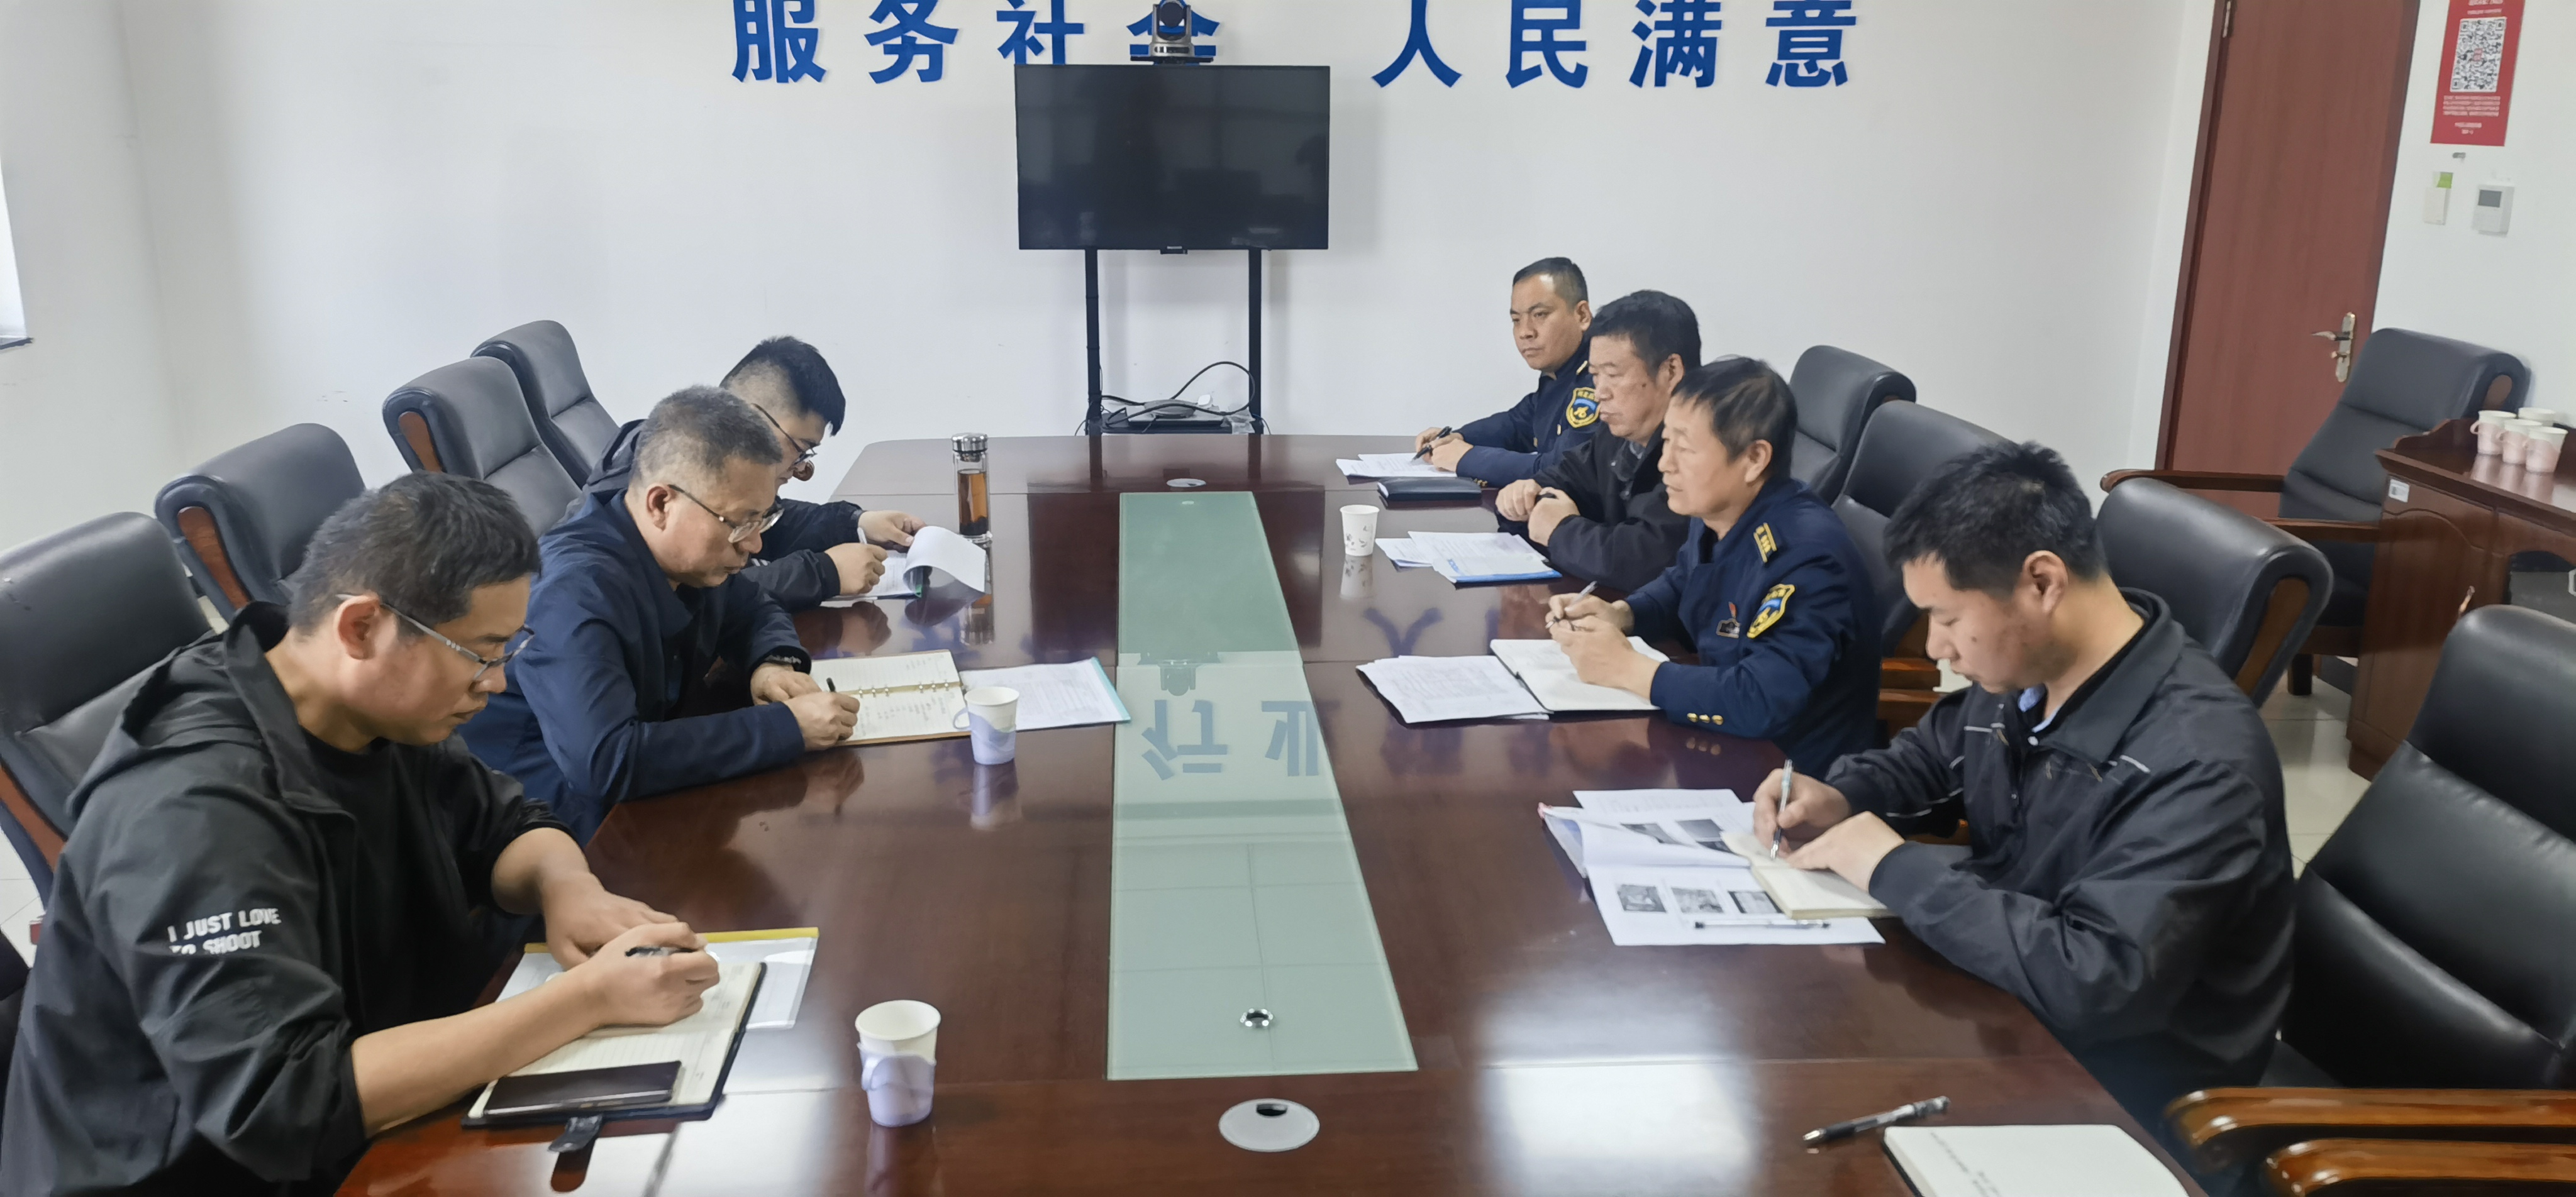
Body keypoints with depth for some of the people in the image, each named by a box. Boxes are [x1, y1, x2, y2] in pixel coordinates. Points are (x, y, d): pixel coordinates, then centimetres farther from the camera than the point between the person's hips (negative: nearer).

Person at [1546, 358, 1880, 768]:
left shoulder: (1805, 556, -28)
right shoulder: (1715, 513, -1)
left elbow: (1762, 703, -37)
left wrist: (1626, 668, -27)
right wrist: (1618, 615, 0)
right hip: (1725, 745, 8)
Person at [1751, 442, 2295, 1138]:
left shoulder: (2194, 762, -29)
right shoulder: (2020, 674, -3)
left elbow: (2096, 982, -36)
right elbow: (1931, 759, 18)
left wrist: (1895, 869, -28)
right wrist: (1839, 798, -4)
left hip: (2118, 1095, -7)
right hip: (2005, 1000, 7)